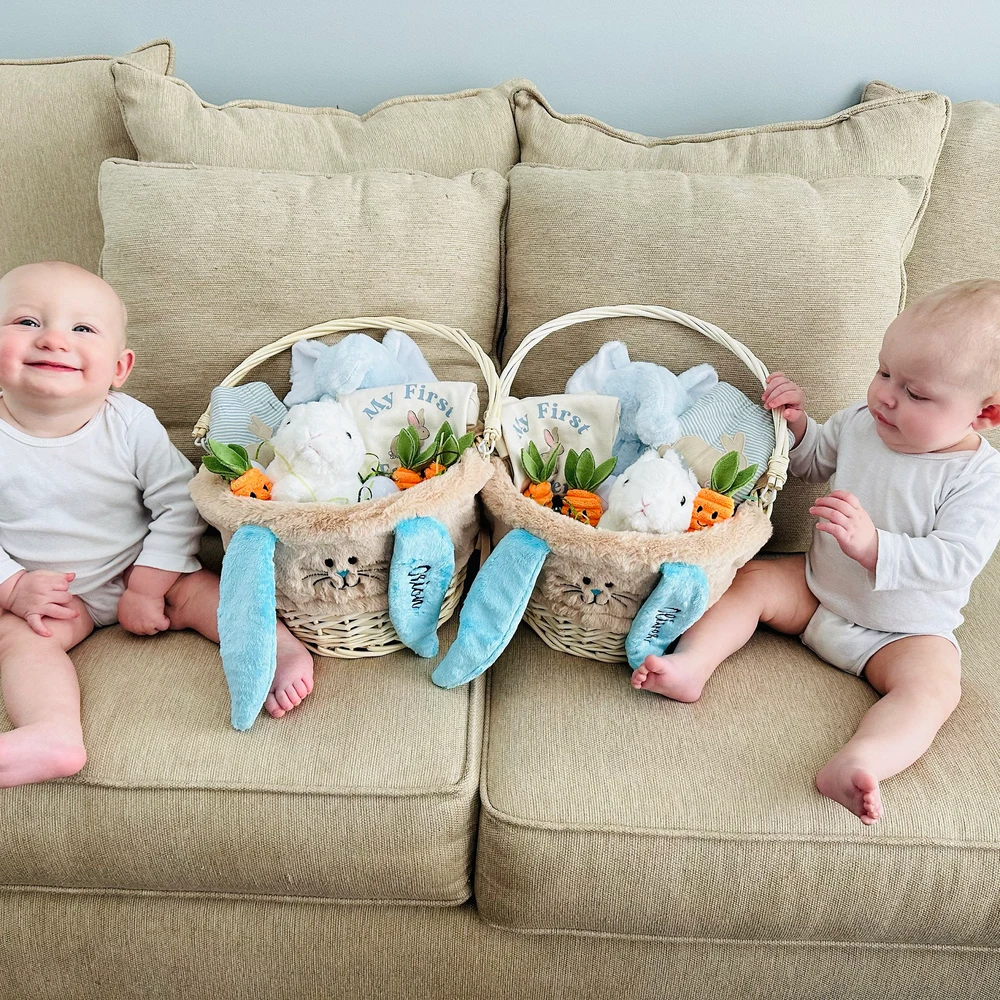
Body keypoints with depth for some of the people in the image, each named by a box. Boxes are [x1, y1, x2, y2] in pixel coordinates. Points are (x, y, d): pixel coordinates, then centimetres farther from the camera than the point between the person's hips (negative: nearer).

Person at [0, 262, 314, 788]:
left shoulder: (131, 422, -16)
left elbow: (178, 506, -12)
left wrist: (145, 588, -15)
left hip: (139, 571, 1)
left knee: (194, 589, -19)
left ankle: (285, 649, -21)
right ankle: (55, 733, -43)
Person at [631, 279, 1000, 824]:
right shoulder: (860, 421, -4)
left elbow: (953, 561, -28)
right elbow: (814, 461, 15)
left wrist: (873, 545, -40)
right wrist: (796, 423, -5)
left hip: (907, 629, -5)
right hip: (819, 590, 5)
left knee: (934, 685, -31)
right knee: (747, 579, -12)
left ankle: (855, 764, -52)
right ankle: (691, 664, -26)